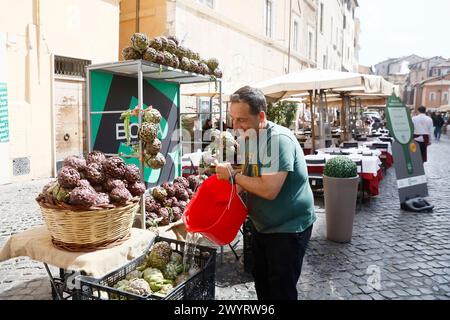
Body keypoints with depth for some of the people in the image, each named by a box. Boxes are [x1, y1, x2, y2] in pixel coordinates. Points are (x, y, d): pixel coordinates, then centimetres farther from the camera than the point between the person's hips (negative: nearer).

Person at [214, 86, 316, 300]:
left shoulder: (279, 139, -26)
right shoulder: (251, 139, 1)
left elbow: (269, 190, -34)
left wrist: (233, 176, -23)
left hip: (288, 230, -8)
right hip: (262, 226, 8)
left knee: (281, 291, 6)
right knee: (261, 284, 22)